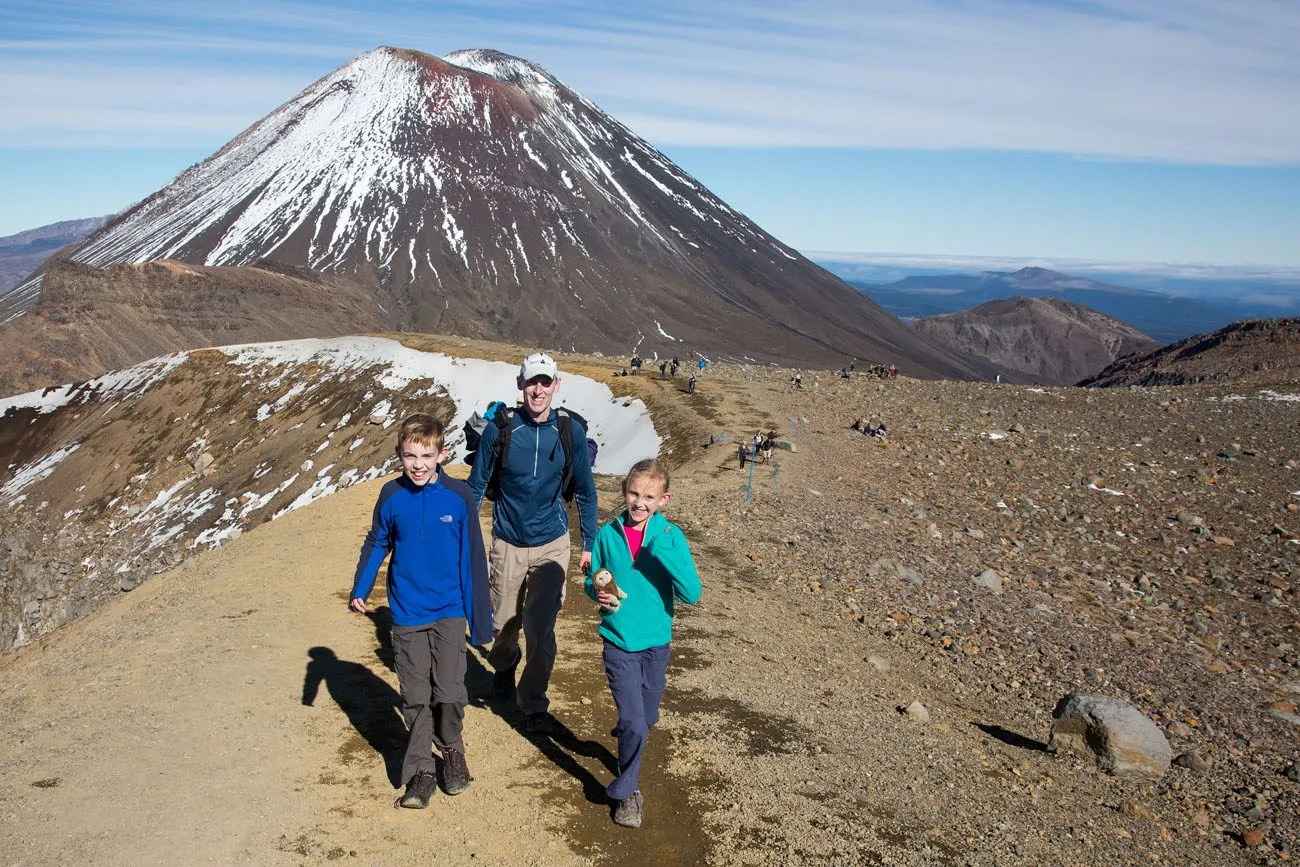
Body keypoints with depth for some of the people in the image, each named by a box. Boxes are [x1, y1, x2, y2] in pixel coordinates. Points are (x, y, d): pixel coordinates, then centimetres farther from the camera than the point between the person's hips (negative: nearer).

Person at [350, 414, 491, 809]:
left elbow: (472, 558, -4)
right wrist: (359, 590, -2)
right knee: (415, 698, 7)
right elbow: (376, 544, 8)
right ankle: (421, 770, 20)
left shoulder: (457, 498, -10)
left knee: (449, 693, -2)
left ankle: (452, 751, 25)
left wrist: (480, 617, -2)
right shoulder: (391, 495, -5)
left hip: (449, 613, -1)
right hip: (407, 615, 2)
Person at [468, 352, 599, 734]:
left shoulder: (570, 432, -8)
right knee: (503, 622, 15)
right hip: (507, 543, 1)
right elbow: (476, 487, 0)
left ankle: (534, 703, 16)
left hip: (551, 545, 0)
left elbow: (585, 492, 4)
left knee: (540, 628, -4)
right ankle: (503, 668, 48)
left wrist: (589, 545, 6)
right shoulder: (499, 430, -10)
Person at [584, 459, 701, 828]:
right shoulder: (608, 534, -7)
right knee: (635, 725, -6)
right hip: (619, 643, -1)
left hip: (656, 643, 1)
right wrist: (598, 593, -17)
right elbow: (592, 580, 6)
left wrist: (666, 552, -29)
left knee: (646, 719, 18)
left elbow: (692, 594, -18)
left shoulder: (670, 536, -11)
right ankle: (626, 792, 18)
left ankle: (626, 736, 53)